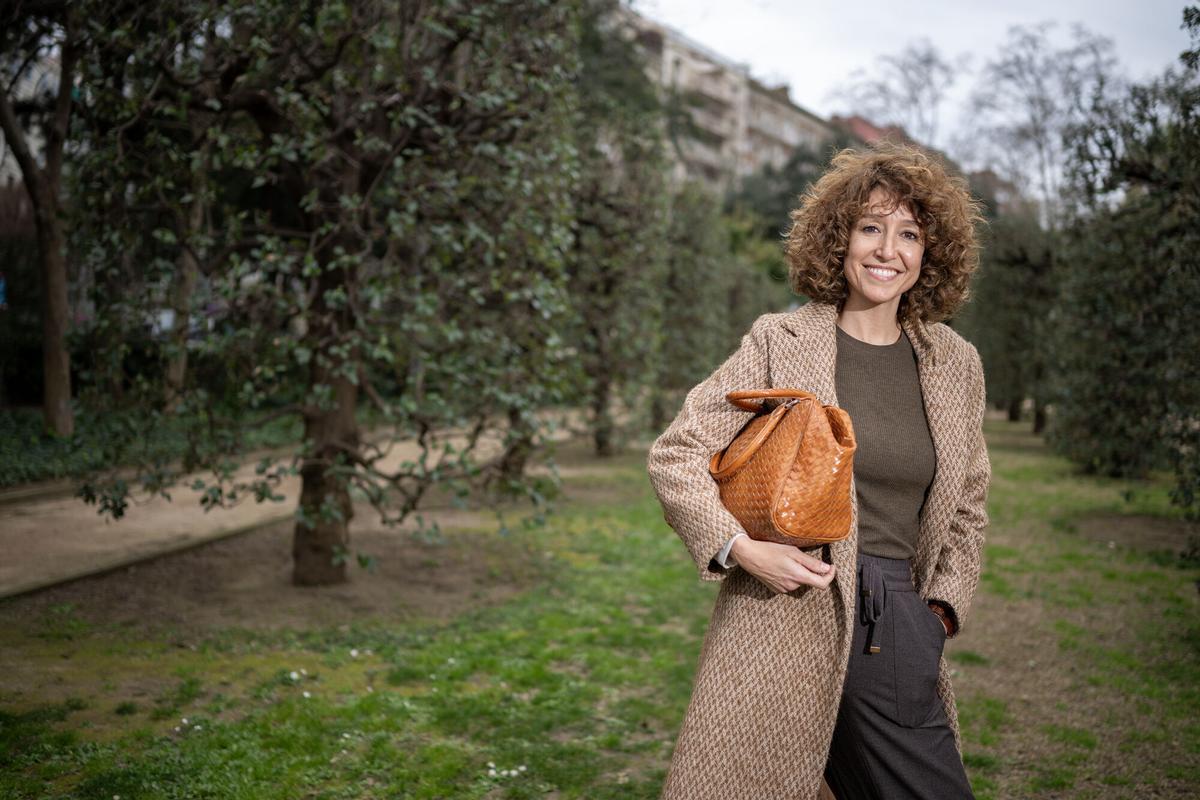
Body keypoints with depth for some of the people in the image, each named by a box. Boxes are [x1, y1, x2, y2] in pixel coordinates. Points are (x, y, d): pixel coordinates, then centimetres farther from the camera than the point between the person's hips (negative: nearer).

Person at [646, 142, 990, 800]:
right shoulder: (780, 343, -3)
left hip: (899, 632, 4)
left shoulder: (956, 364, 9)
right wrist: (741, 547, -15)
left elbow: (967, 505, 20)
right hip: (783, 622, -3)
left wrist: (942, 607, 9)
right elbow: (674, 456, -3)